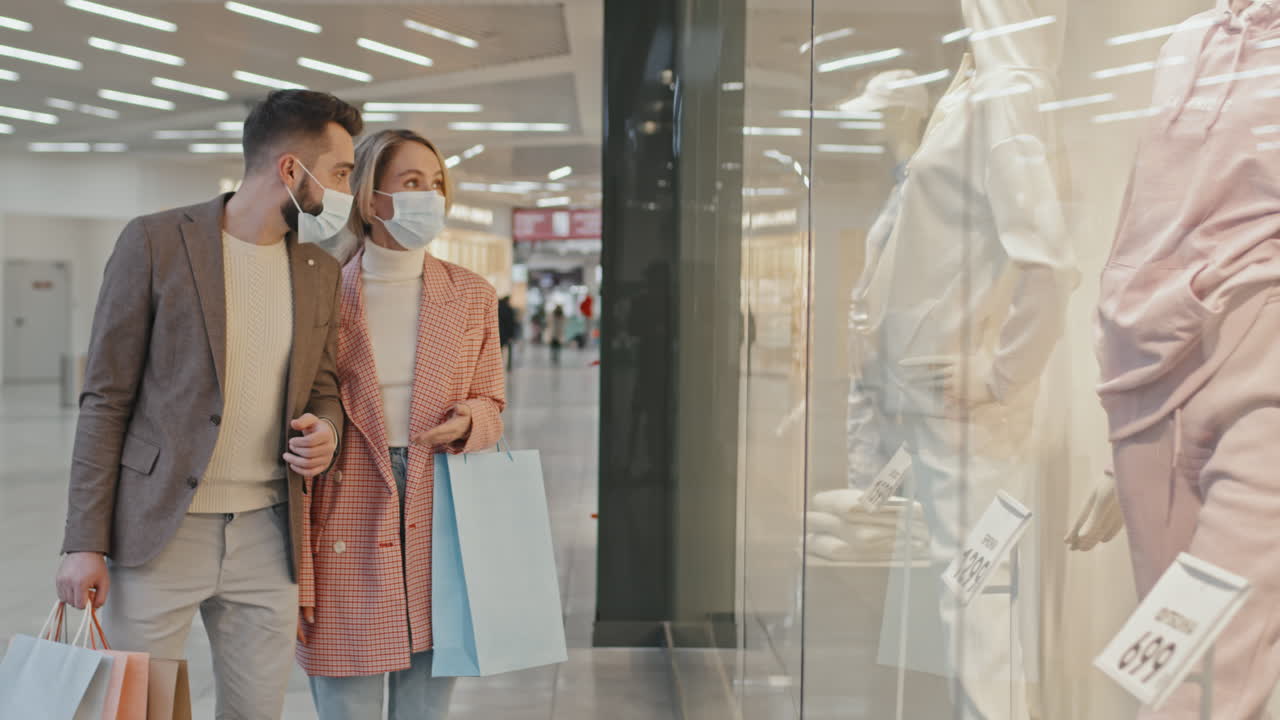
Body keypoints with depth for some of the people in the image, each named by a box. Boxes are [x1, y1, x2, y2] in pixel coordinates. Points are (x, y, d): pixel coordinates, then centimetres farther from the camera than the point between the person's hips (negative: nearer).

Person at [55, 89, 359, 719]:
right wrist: (85, 541, -9)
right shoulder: (155, 243, -6)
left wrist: (324, 431, -5)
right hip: (158, 530, -4)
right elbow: (106, 399, -5)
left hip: (268, 537, 5)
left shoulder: (320, 270, 9)